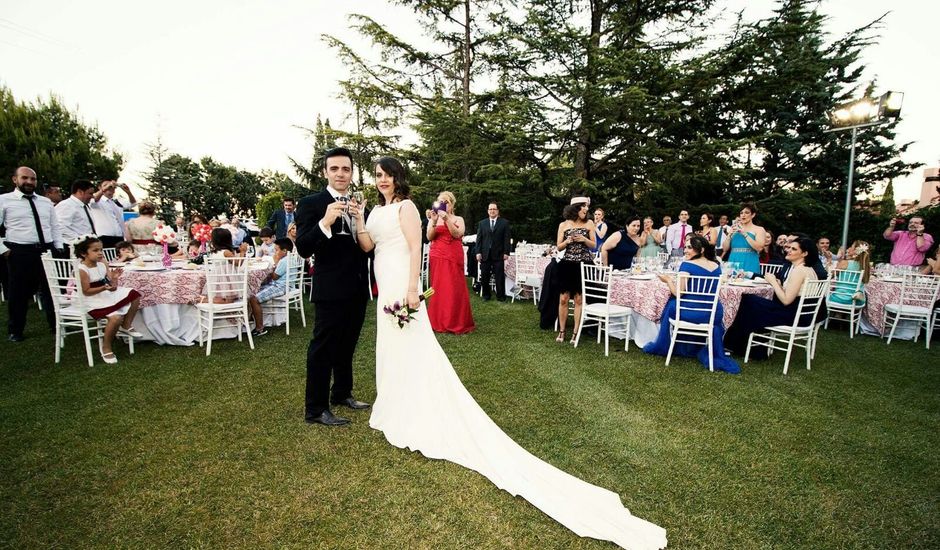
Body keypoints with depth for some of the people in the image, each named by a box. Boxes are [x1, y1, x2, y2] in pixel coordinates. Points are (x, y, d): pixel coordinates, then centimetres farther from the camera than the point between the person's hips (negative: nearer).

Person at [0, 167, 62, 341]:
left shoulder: (46, 202, 12)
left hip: (47, 250, 3)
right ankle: (15, 331, 22)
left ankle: (56, 325, 22)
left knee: (51, 290, 10)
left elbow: (55, 226, 15)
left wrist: (58, 247, 6)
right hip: (19, 253, -3)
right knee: (18, 293, 6)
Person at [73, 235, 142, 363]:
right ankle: (106, 348, -5)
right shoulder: (82, 270, -19)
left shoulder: (102, 263, 2)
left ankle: (125, 327, 16)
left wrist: (114, 279, -19)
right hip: (93, 299, -8)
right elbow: (86, 292, -19)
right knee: (116, 317, -27)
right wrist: (104, 288, -33)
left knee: (135, 295, 6)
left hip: (107, 294, 8)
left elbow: (112, 284, 3)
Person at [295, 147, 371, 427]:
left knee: (347, 345, 19)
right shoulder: (311, 203, -9)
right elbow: (303, 248, -18)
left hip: (357, 288, 7)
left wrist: (364, 232, -4)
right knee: (322, 348, 3)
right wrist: (325, 222, -33)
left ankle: (342, 393, 36)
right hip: (331, 290, -7)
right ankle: (315, 409, 16)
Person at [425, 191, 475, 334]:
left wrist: (447, 219, -18)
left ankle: (455, 322, 4)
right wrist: (434, 221, -15)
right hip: (437, 257, 1)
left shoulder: (458, 219, 8)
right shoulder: (433, 219, 11)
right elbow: (429, 237, -2)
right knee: (438, 288, 0)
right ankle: (438, 322, 8)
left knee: (454, 289, -5)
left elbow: (457, 234, -11)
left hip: (453, 257, -1)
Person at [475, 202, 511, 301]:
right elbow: (479, 238, 7)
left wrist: (506, 252, -7)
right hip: (485, 254, 2)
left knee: (500, 276, 1)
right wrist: (478, 252, -2)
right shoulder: (482, 223, 11)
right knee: (484, 276, 6)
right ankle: (486, 294, 20)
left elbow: (506, 239, 1)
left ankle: (500, 296, 12)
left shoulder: (504, 223, 6)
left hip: (498, 254, -2)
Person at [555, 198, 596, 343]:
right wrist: (567, 241, -14)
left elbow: (593, 245, 7)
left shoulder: (589, 223, 5)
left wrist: (584, 239, -11)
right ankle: (561, 331, 12)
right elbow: (558, 247, 5)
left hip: (584, 265, 0)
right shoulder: (563, 225, 4)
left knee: (579, 299, 2)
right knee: (563, 298, 0)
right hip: (567, 264, 0)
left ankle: (575, 332, 9)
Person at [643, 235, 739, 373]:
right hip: (714, 314, 5)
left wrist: (668, 280, 6)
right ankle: (714, 356, 40)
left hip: (692, 312, -5)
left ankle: (662, 346, 39)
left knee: (671, 305, 26)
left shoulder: (687, 265, -11)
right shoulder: (716, 266, 7)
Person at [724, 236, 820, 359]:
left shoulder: (799, 270, -19)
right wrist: (777, 283, 1)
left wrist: (773, 281, -11)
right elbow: (789, 295, 11)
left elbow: (786, 300, -22)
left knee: (748, 301, 1)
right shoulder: (808, 268, 12)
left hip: (793, 315, -9)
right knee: (751, 300, 12)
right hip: (802, 313, 9)